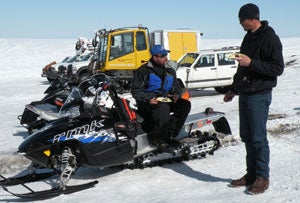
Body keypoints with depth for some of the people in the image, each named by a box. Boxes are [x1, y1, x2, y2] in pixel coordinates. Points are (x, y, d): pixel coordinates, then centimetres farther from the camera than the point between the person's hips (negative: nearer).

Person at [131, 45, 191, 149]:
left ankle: (169, 134, -18)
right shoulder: (143, 71, -2)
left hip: (165, 100, 6)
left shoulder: (170, 71, 16)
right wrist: (148, 99, -21)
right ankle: (159, 138, -22)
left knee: (185, 104, -16)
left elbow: (177, 87, 23)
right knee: (163, 108, -38)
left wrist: (176, 94, -2)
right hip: (149, 102, -6)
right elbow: (135, 90, -5)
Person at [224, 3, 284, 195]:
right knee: (247, 136, 12)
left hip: (259, 96, -9)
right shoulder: (249, 37, 14)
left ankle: (263, 177, 11)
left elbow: (278, 68, -17)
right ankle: (251, 175, 23)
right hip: (244, 94, 9)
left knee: (258, 138, -3)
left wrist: (251, 63, -24)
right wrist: (234, 89, 23)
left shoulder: (270, 38, -13)